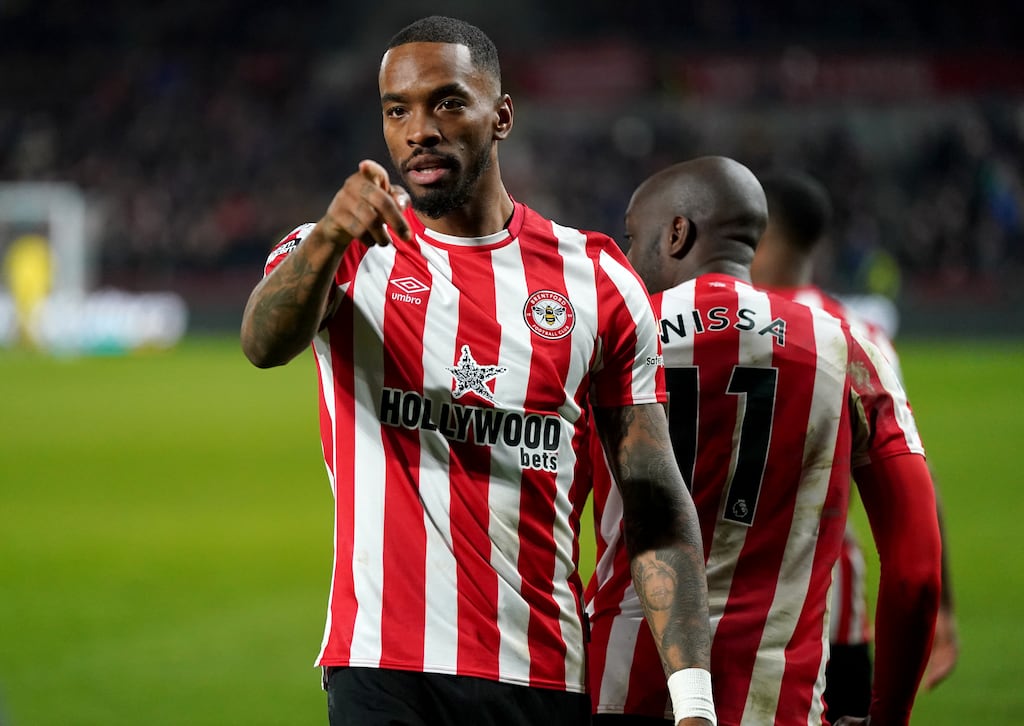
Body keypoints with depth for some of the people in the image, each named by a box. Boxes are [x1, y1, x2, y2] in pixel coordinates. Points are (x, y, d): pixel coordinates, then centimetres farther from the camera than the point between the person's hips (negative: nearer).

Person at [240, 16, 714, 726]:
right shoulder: (348, 254, 4)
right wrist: (329, 238, -40)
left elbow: (657, 508, 5)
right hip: (384, 668, -2)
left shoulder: (597, 280, 7)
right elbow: (266, 344, -20)